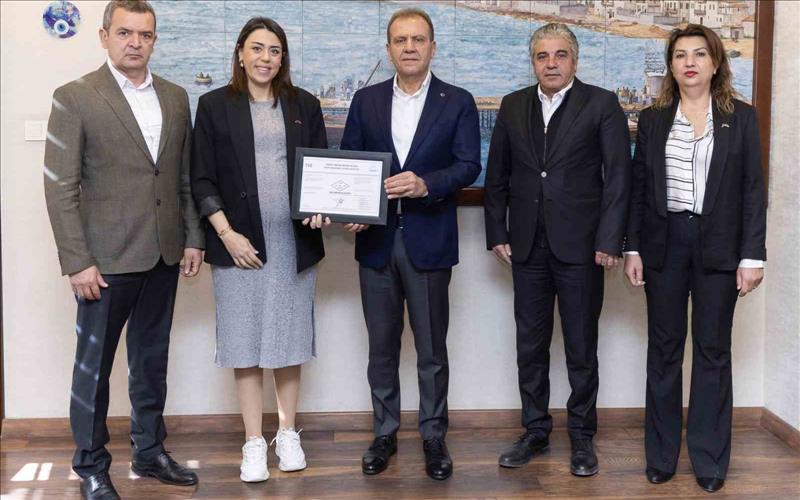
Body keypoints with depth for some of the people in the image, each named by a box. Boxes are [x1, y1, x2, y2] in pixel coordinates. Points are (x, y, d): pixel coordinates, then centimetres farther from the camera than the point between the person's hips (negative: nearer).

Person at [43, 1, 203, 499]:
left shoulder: (175, 97, 8)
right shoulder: (74, 98, -7)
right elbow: (60, 187, -10)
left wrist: (193, 238, 8)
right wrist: (78, 262, -14)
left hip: (164, 254, 5)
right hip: (107, 258, -5)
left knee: (152, 359, 16)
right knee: (93, 364, 6)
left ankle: (150, 451, 31)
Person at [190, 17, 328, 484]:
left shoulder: (304, 105, 9)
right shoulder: (215, 106, 3)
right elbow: (202, 179, 0)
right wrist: (227, 234, -10)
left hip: (294, 241, 2)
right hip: (239, 243, -1)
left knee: (290, 340, 8)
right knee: (246, 344, 3)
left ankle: (288, 433, 23)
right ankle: (254, 443, 14)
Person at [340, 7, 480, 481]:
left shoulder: (458, 101, 1)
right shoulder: (366, 100, 8)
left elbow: (469, 165, -7)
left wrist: (426, 184, -24)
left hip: (429, 240, -2)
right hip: (376, 239, 2)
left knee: (432, 348, 6)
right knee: (382, 347, 11)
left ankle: (434, 436, 20)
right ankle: (385, 433, 25)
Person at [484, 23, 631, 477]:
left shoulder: (602, 105, -1)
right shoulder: (513, 106, 9)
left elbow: (618, 177, -6)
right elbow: (497, 177, 11)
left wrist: (609, 241, -12)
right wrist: (497, 234, 6)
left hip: (580, 247, -3)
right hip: (528, 247, 4)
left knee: (581, 347, 6)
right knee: (531, 345, 10)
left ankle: (582, 436, 18)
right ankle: (536, 431, 23)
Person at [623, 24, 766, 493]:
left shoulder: (741, 117, 3)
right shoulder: (653, 119, 7)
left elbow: (753, 190, -1)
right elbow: (639, 188, 7)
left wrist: (753, 255, -7)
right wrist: (632, 249, 0)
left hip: (718, 246, -1)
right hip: (664, 243, 1)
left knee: (713, 349, 5)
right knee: (664, 348, 7)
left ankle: (710, 458, 15)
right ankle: (661, 453, 17)